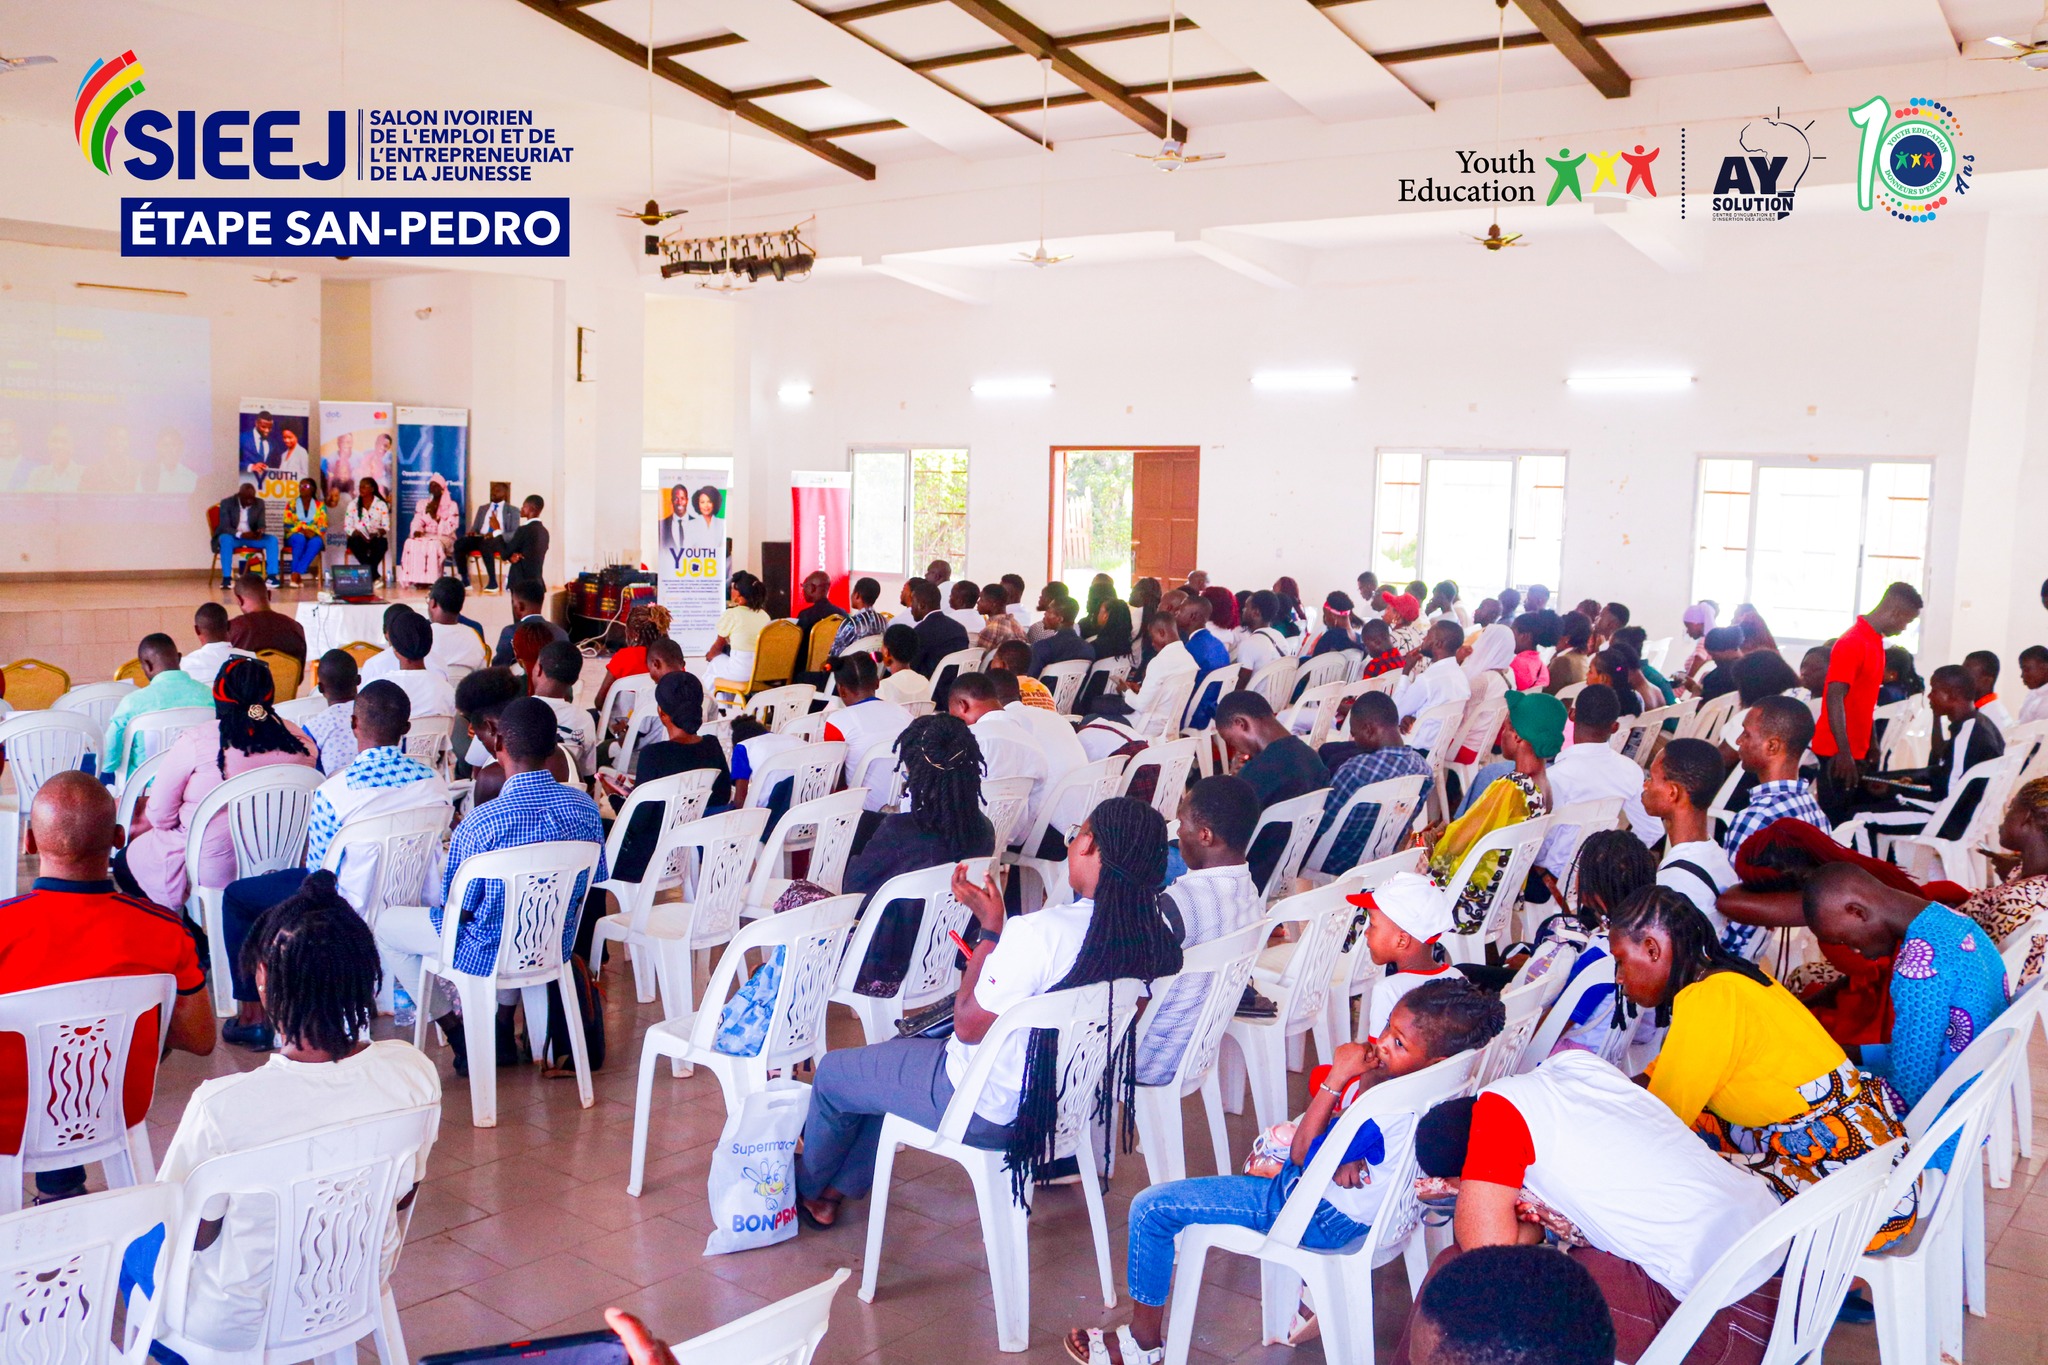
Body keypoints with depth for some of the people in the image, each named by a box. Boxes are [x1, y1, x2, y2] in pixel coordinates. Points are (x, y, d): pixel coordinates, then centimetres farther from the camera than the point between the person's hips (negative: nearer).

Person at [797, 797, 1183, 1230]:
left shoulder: (1040, 932, -34)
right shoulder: (1152, 935, -10)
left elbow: (969, 1025, -21)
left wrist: (990, 929, -15)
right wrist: (997, 928, 3)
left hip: (992, 1112, -8)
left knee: (833, 1072, 17)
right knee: (898, 1056, 30)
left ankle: (810, 1184, 44)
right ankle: (834, 1193, 40)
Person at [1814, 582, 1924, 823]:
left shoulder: (1875, 641, 13)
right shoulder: (1851, 643, -15)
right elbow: (1834, 699, -20)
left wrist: (1871, 748, 17)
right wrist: (1844, 753, -24)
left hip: (1857, 751, 9)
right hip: (1838, 754, -9)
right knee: (1835, 822, -5)